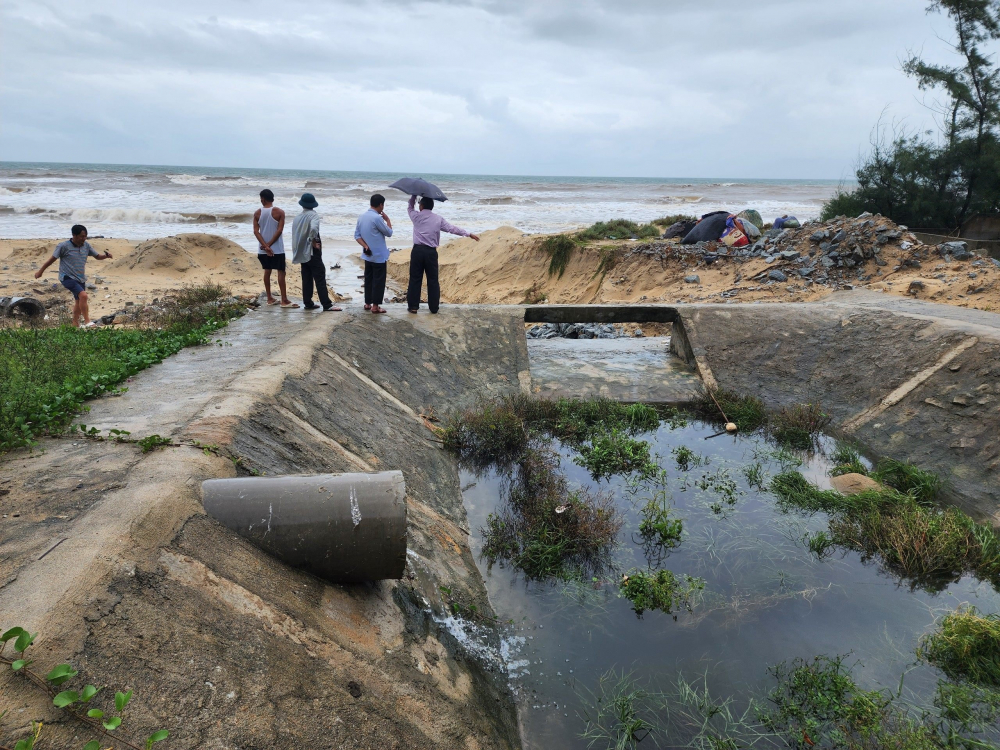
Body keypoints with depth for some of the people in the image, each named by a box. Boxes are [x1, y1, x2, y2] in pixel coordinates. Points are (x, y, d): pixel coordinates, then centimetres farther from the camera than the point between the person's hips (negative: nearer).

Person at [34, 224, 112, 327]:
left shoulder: (86, 245, 2)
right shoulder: (64, 246, -12)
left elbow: (97, 256, 9)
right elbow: (52, 259, -4)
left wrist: (106, 255, -14)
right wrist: (40, 271, 5)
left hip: (81, 278, 7)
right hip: (67, 277, -7)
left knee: (78, 302, 14)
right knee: (83, 295, -26)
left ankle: (75, 325, 28)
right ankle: (87, 322, -22)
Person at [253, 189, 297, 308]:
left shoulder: (257, 213, 1)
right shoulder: (279, 212, -7)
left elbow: (256, 231, -6)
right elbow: (279, 230, -14)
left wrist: (265, 246, -11)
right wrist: (269, 245, -11)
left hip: (263, 249, 4)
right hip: (277, 248, -4)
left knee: (267, 271, 14)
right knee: (281, 272, -2)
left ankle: (270, 298, 18)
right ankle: (284, 300, -4)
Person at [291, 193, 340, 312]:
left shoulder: (297, 217, 10)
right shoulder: (313, 215, -12)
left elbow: (295, 234, 11)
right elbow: (313, 228, -30)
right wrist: (314, 241, -16)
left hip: (302, 253, 7)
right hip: (313, 252, -7)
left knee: (307, 278, 12)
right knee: (320, 278, -7)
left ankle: (308, 303, 15)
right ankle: (327, 305, -10)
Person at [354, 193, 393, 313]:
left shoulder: (361, 217, 6)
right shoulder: (377, 218, -19)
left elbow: (357, 235, 5)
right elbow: (389, 233, -9)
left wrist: (366, 246, -5)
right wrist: (388, 220, 5)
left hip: (368, 255, 8)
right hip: (379, 256, -8)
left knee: (368, 279, 15)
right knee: (379, 281, -1)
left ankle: (367, 303, 21)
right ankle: (375, 306, 1)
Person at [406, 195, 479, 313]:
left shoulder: (416, 216, 2)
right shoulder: (438, 219, 5)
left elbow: (410, 207, 23)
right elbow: (452, 228, 7)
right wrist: (469, 234, 14)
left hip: (418, 251, -1)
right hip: (431, 252, 1)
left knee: (415, 279, 4)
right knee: (433, 280, 7)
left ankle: (413, 306, 5)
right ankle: (434, 307, 9)